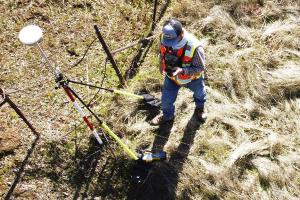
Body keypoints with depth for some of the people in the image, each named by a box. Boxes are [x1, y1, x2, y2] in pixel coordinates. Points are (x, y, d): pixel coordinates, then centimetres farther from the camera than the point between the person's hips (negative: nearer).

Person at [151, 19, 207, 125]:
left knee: (199, 93, 30)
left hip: (192, 77, -2)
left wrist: (182, 71, -43)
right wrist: (162, 64, -18)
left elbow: (200, 68, -30)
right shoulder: (164, 38, -27)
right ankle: (167, 116, 49)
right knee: (166, 99, 14)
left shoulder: (194, 47, -43)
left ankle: (200, 108, 66)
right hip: (171, 76, 2)